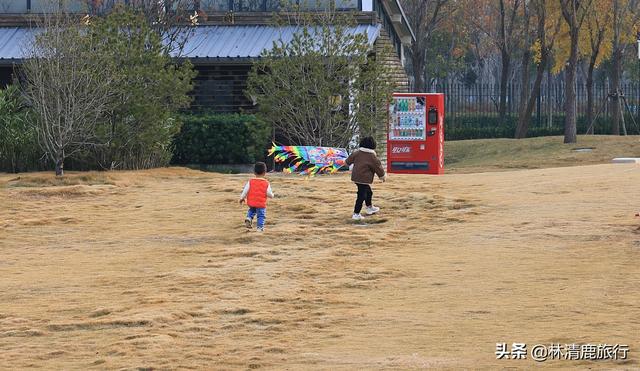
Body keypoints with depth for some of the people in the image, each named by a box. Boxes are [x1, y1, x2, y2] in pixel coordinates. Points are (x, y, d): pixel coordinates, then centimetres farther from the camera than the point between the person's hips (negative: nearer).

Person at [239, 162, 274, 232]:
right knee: (261, 215, 8)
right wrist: (272, 195, 17)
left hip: (251, 202, 2)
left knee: (251, 211, 27)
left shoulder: (250, 182, -3)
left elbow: (245, 191, -1)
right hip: (261, 204, -2)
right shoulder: (266, 183, -6)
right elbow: (269, 193, -6)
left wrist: (242, 198, 12)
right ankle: (260, 227, 3)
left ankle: (249, 218, 2)